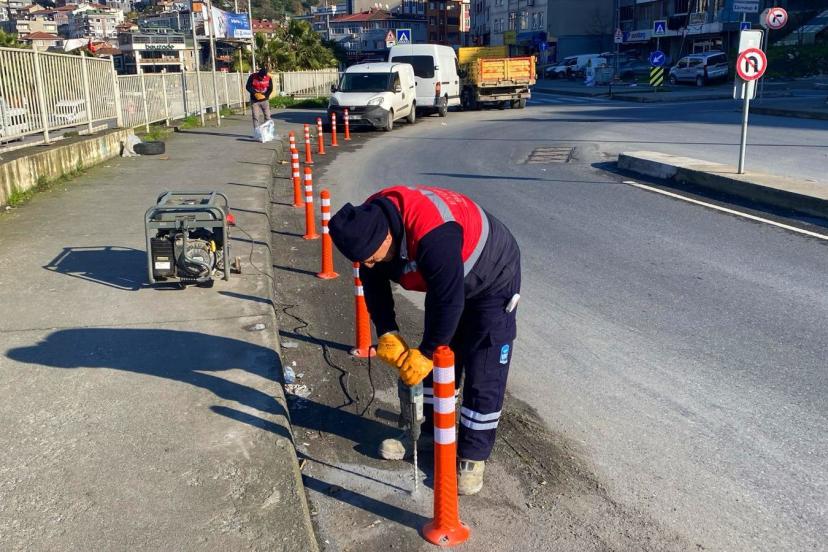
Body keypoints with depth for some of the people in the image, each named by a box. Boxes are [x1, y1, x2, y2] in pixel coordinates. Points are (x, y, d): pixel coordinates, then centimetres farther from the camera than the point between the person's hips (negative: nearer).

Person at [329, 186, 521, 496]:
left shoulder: (433, 236, -44)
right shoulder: (368, 225, -18)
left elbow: (449, 300, -36)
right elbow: (374, 285, -6)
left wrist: (425, 353, -25)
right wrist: (387, 335, -15)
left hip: (493, 283, -7)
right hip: (444, 284, 7)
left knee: (483, 376, -5)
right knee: (436, 361, 13)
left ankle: (473, 457, 8)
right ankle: (426, 434, 29)